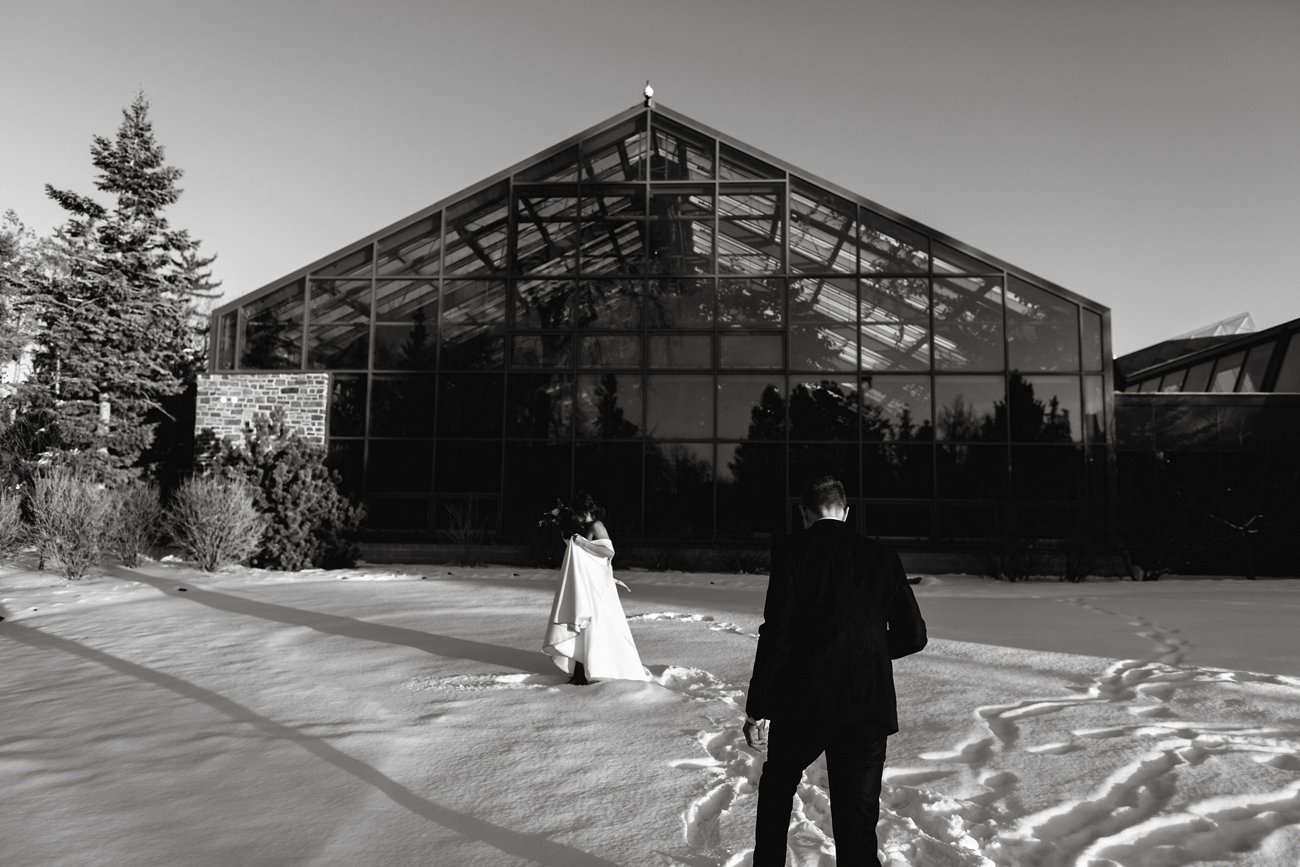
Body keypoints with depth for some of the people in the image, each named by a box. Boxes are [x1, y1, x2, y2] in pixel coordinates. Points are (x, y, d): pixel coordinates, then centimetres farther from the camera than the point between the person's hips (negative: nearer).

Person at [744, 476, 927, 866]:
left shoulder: (792, 550, -5)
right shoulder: (883, 557, 6)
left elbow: (776, 633, -11)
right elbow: (913, 636, 7)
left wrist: (757, 709, -6)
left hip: (802, 702, -2)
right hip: (869, 709, 2)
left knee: (776, 786, 25)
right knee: (858, 828, 9)